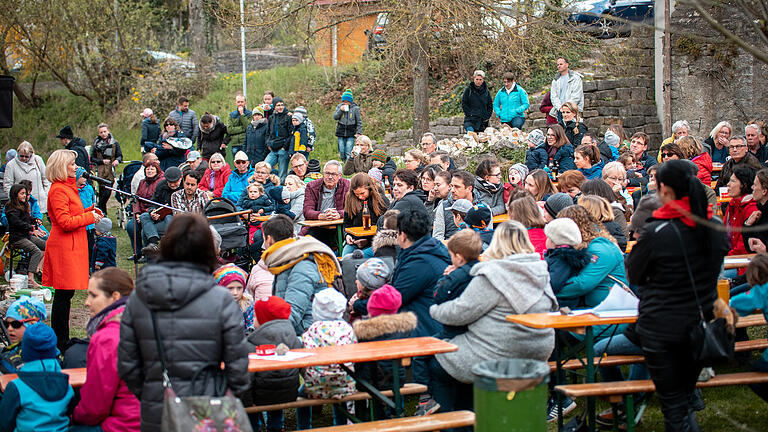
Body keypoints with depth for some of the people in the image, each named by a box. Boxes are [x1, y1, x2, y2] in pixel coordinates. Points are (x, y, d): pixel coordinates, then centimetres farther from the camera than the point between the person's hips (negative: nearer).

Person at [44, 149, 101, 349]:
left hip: (71, 246, 10)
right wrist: (90, 217, -11)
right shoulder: (58, 190, -15)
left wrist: (90, 212, 11)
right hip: (64, 247, -10)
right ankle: (60, 341, -1)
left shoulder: (68, 187, 17)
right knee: (63, 293, -6)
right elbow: (65, 222, -21)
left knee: (65, 293, 12)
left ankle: (62, 339, 17)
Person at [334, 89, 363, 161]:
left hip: (351, 134, -3)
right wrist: (340, 110, -13)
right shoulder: (339, 106, 6)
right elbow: (335, 117, 2)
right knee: (342, 152, 6)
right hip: (341, 134, 3)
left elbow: (359, 122, 2)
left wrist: (359, 132, -5)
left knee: (348, 153, -11)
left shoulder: (355, 108, -1)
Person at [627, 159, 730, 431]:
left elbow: (633, 276, -4)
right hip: (702, 326, 5)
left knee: (673, 405, 2)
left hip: (662, 329, -5)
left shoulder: (656, 232, -18)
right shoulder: (716, 228, -2)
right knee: (685, 397, 22)